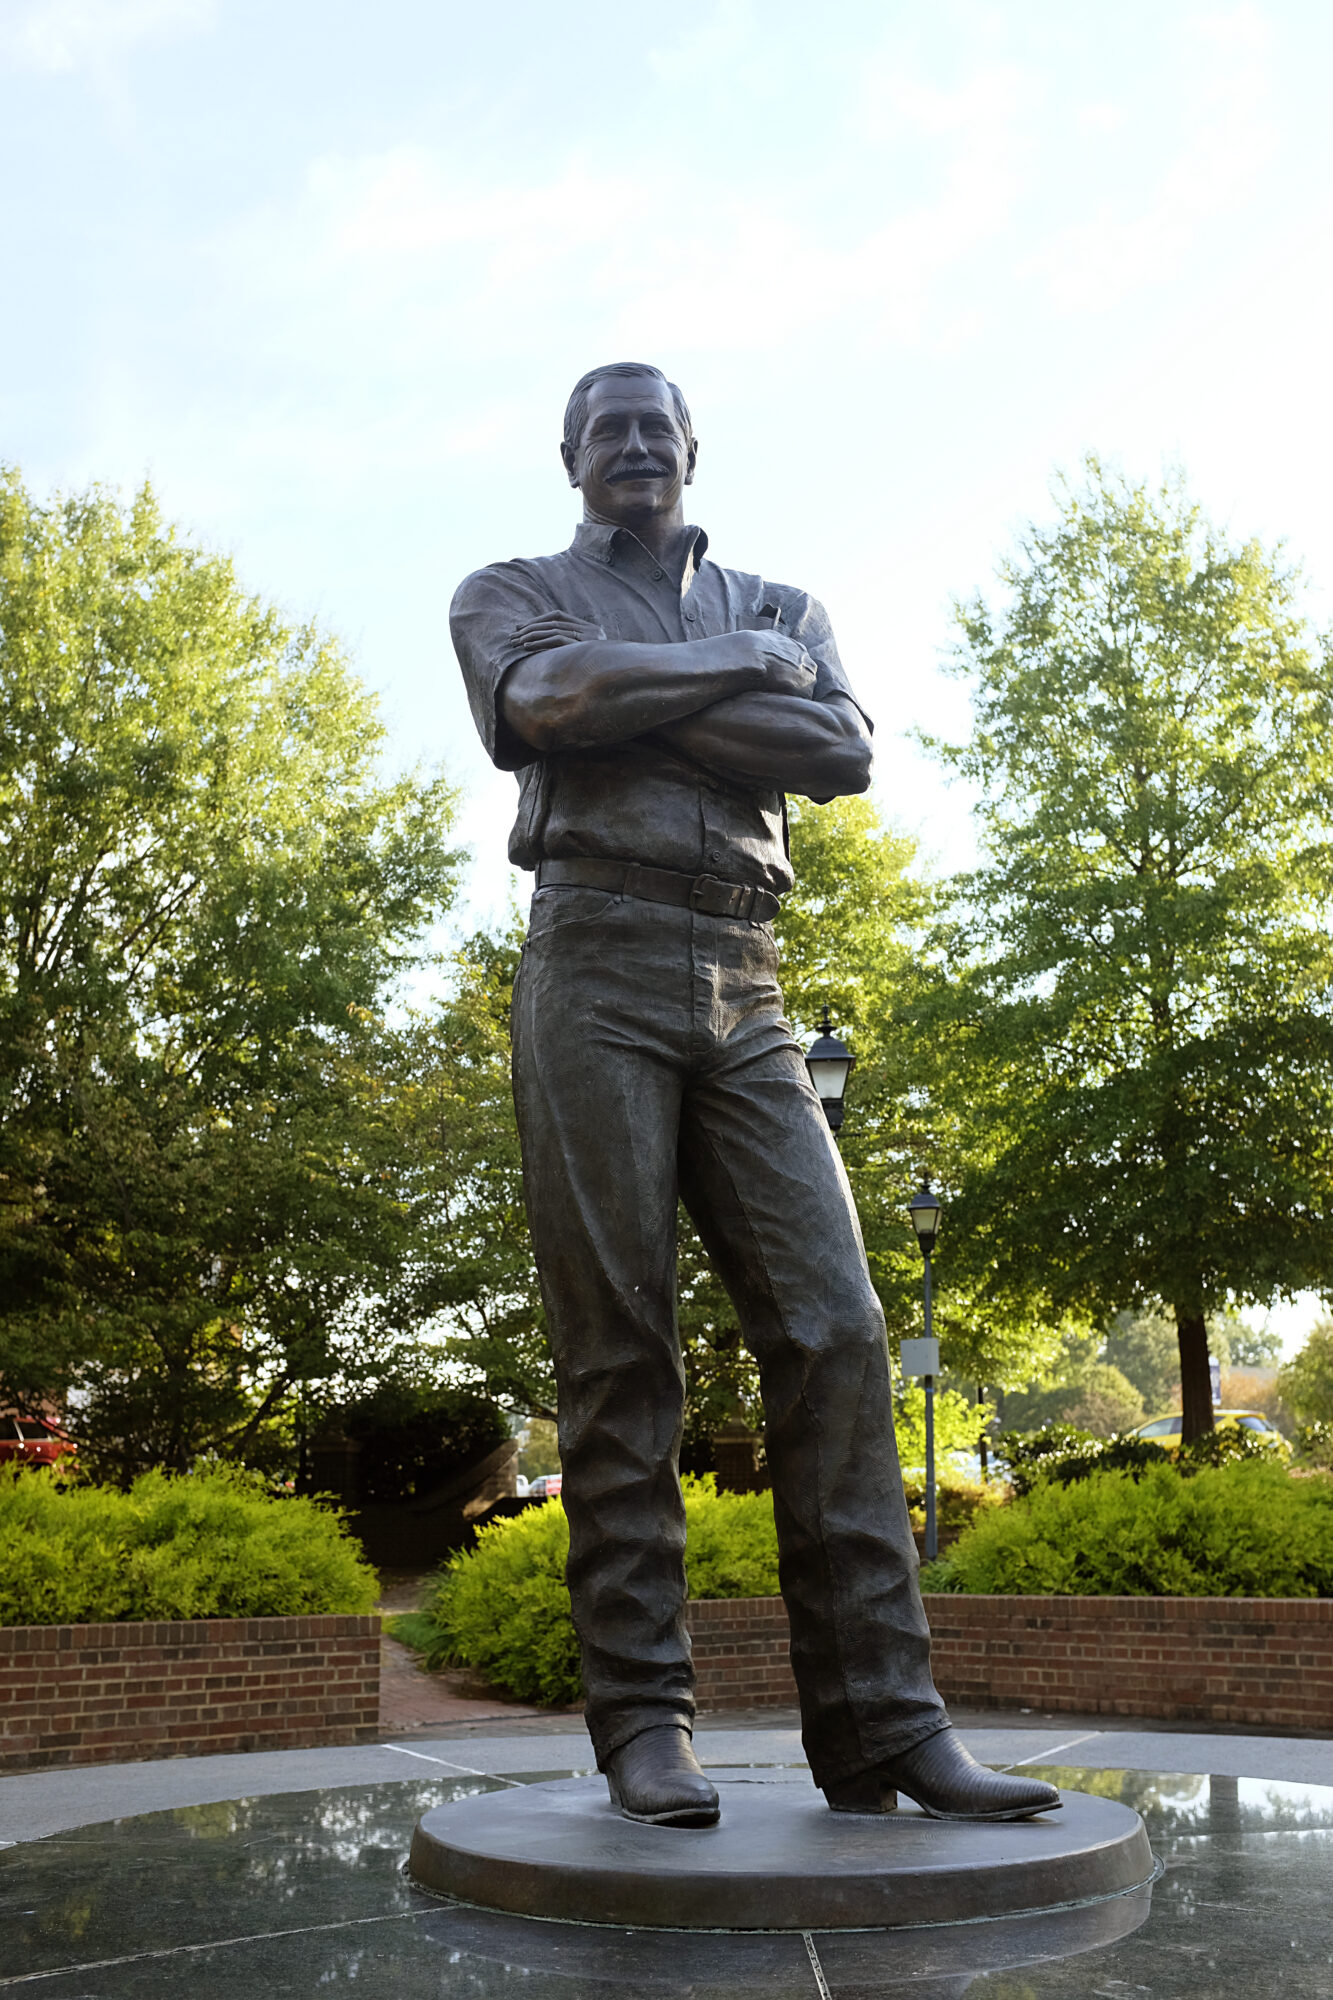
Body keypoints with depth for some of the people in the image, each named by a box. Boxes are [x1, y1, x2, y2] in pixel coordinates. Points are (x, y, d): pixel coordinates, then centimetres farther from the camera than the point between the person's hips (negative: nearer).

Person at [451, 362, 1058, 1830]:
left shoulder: (778, 605, 25)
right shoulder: (511, 593, 17)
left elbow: (841, 752, 3)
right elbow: (551, 695, -8)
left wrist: (642, 707, -3)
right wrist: (738, 667, 2)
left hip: (747, 990, 3)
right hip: (596, 965, -3)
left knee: (832, 1329, -8)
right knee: (618, 1347, -6)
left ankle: (882, 1727, -5)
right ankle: (642, 1724, 0)